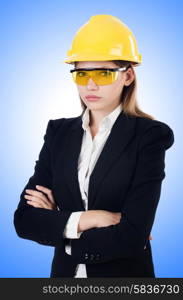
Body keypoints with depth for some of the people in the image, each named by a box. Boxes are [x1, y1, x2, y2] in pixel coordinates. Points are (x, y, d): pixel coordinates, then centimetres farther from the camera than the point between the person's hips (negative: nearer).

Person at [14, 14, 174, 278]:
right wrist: (87, 219, -20)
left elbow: (132, 238, -22)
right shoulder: (59, 132, -1)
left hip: (125, 278, -4)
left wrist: (57, 220, -12)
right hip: (65, 274, 4)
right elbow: (24, 219, -7)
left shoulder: (150, 135, -14)